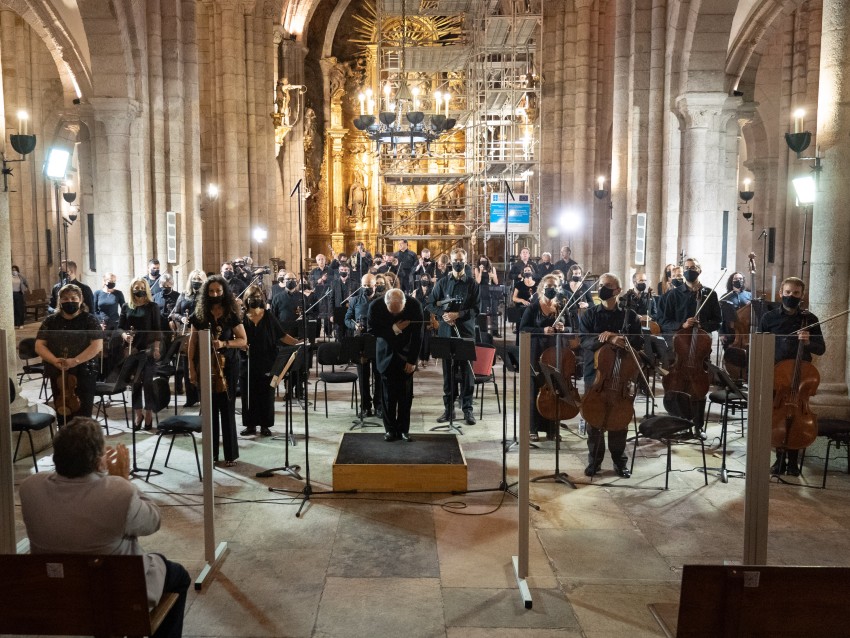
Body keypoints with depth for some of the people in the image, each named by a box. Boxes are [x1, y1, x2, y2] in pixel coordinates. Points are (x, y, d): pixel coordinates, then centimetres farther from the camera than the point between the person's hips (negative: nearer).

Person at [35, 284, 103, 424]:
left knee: (83, 417, -3)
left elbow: (97, 345, -11)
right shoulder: (50, 321, 7)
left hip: (84, 374, -3)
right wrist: (54, 360, -17)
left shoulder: (89, 320, -2)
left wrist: (75, 361, -22)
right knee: (62, 415, 8)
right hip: (58, 374, 3)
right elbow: (39, 345, 2)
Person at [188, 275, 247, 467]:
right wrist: (191, 368, 0)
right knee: (209, 409, 6)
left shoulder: (231, 314, -2)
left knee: (227, 409, -1)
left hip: (228, 366, -2)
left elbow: (243, 340, -3)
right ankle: (211, 452, 17)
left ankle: (231, 454, 7)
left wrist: (224, 344, -19)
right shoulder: (200, 315, 3)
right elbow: (192, 343, 6)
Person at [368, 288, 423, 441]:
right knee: (388, 394, 2)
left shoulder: (414, 305, -21)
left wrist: (412, 360, -11)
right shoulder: (375, 306, -21)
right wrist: (392, 330, -24)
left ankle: (404, 429, 14)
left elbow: (417, 335, -13)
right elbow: (372, 330, -9)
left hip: (406, 353, 0)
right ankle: (390, 429, 13)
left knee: (406, 394, 2)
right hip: (387, 354, 0)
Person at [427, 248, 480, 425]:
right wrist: (443, 314, -11)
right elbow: (431, 304, 8)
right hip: (446, 332, 2)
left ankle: (467, 409, 8)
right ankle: (449, 409, 15)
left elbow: (476, 309, -3)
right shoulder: (442, 282, 9)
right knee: (448, 371, 6)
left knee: (466, 371, -1)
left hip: (466, 332, -2)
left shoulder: (472, 283, 3)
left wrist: (458, 315, -16)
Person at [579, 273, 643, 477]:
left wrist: (614, 335, -21)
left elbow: (638, 342, -5)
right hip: (595, 372, 0)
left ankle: (620, 460, 20)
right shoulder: (589, 315, 3)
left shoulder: (629, 315, 4)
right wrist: (609, 340, -26)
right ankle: (594, 459, 19)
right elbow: (585, 341, -9)